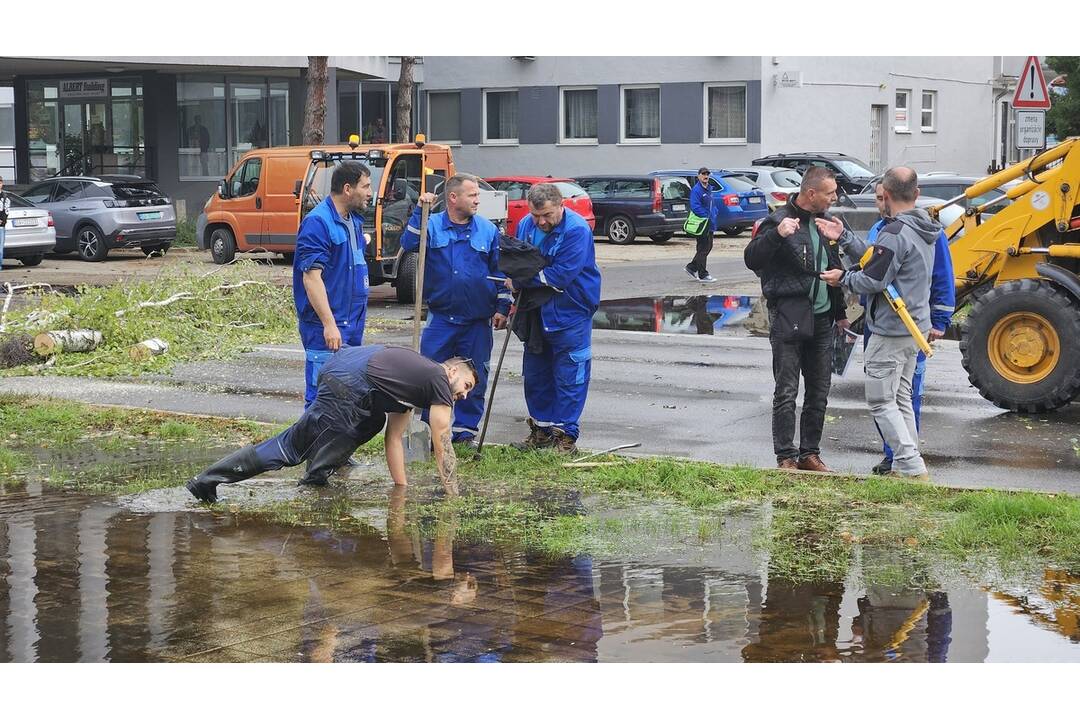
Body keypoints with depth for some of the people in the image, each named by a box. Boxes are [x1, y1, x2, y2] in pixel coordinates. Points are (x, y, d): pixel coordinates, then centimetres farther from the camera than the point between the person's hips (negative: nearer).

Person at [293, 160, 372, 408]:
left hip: (353, 322, 9)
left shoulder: (354, 221, 12)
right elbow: (311, 277, -20)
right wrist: (329, 324, -23)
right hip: (326, 325, -9)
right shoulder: (317, 222, -15)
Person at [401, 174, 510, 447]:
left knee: (475, 379, 7)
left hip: (477, 321, 1)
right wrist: (419, 211, -21)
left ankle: (465, 430, 19)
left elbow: (501, 270, 7)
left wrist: (502, 307, 2)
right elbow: (408, 244, -18)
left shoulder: (488, 230, 3)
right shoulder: (432, 225, -1)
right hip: (440, 318, -1)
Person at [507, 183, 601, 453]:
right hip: (535, 313, 7)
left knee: (569, 377, -1)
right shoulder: (526, 225, 1)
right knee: (535, 374, 14)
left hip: (570, 315, -7)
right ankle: (541, 428, 26)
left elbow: (560, 276, -27)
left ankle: (565, 433, 6)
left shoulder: (577, 230, -20)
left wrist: (520, 281, -17)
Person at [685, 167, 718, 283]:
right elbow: (695, 207, -23)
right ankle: (703, 275, 1)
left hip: (709, 224, 10)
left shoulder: (708, 189, 15)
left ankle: (691, 267, 24)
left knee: (708, 247, 15)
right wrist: (706, 216, -20)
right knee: (703, 249, -5)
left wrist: (714, 215, 8)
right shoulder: (696, 190, -15)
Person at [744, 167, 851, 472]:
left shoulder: (823, 221, 12)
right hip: (789, 319, -7)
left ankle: (810, 453, 19)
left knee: (819, 392, 11)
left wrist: (840, 312, 25)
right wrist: (776, 234, -39)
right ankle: (786, 457, 1)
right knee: (786, 392, -4)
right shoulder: (780, 221, -11)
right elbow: (751, 259, -23)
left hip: (821, 319, 7)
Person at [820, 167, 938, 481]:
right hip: (916, 326, 10)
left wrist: (844, 279, -2)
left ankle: (912, 467, -6)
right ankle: (906, 465, 20)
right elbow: (875, 259, 9)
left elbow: (873, 280, -20)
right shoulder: (923, 229, 10)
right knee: (901, 399, 17)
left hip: (890, 331, -10)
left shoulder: (895, 233, -21)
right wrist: (844, 238, 9)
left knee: (881, 402, -3)